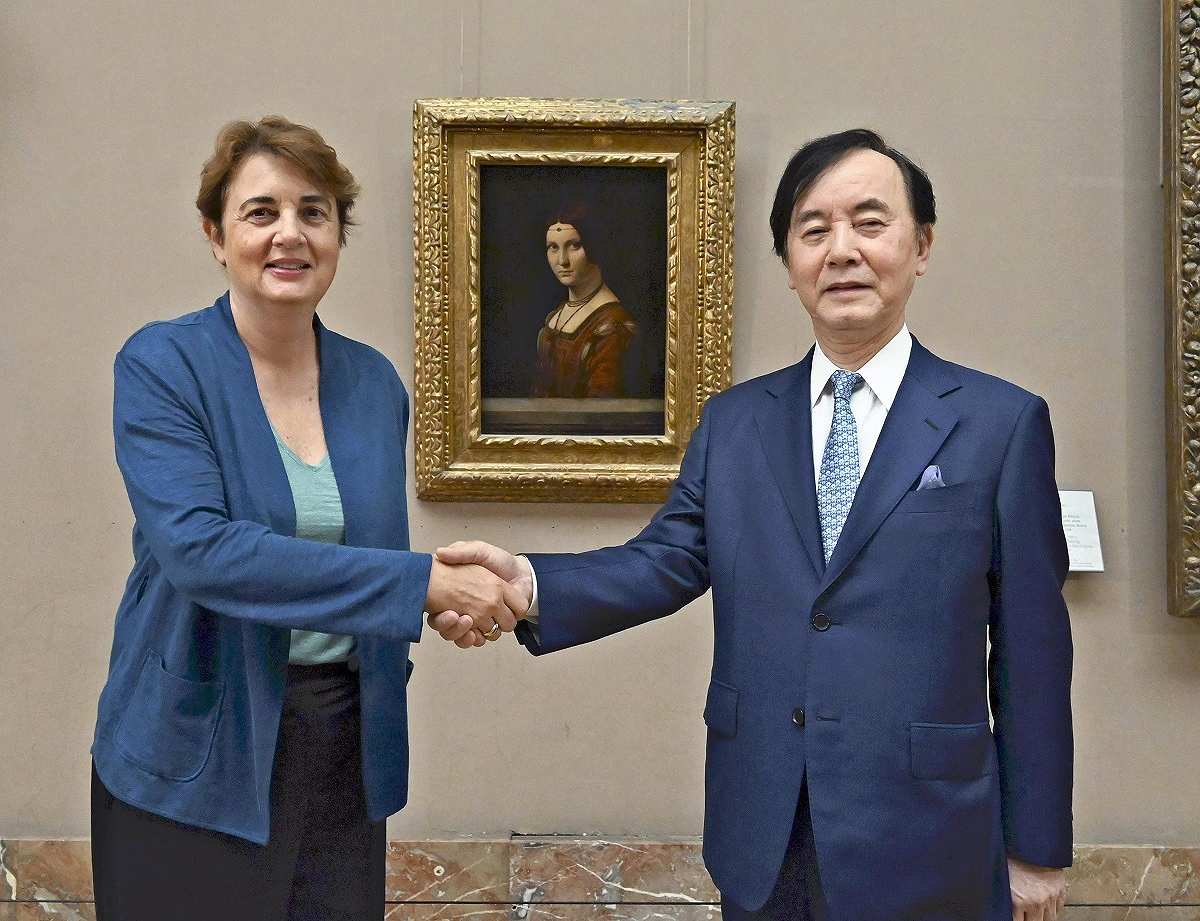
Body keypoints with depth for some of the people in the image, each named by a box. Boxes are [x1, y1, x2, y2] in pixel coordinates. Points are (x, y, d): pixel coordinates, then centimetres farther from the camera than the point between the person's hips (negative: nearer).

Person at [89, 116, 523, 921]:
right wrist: (422, 582, -25)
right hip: (195, 757, -4)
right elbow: (196, 546, -23)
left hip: (341, 753, 4)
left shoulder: (376, 383, 4)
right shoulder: (161, 366, -10)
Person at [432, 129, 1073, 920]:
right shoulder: (734, 421, 6)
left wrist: (1037, 847, 0)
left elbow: (1031, 648, -3)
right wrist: (526, 581, -21)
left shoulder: (1002, 422, -4)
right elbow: (666, 561, -2)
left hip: (922, 842, -2)